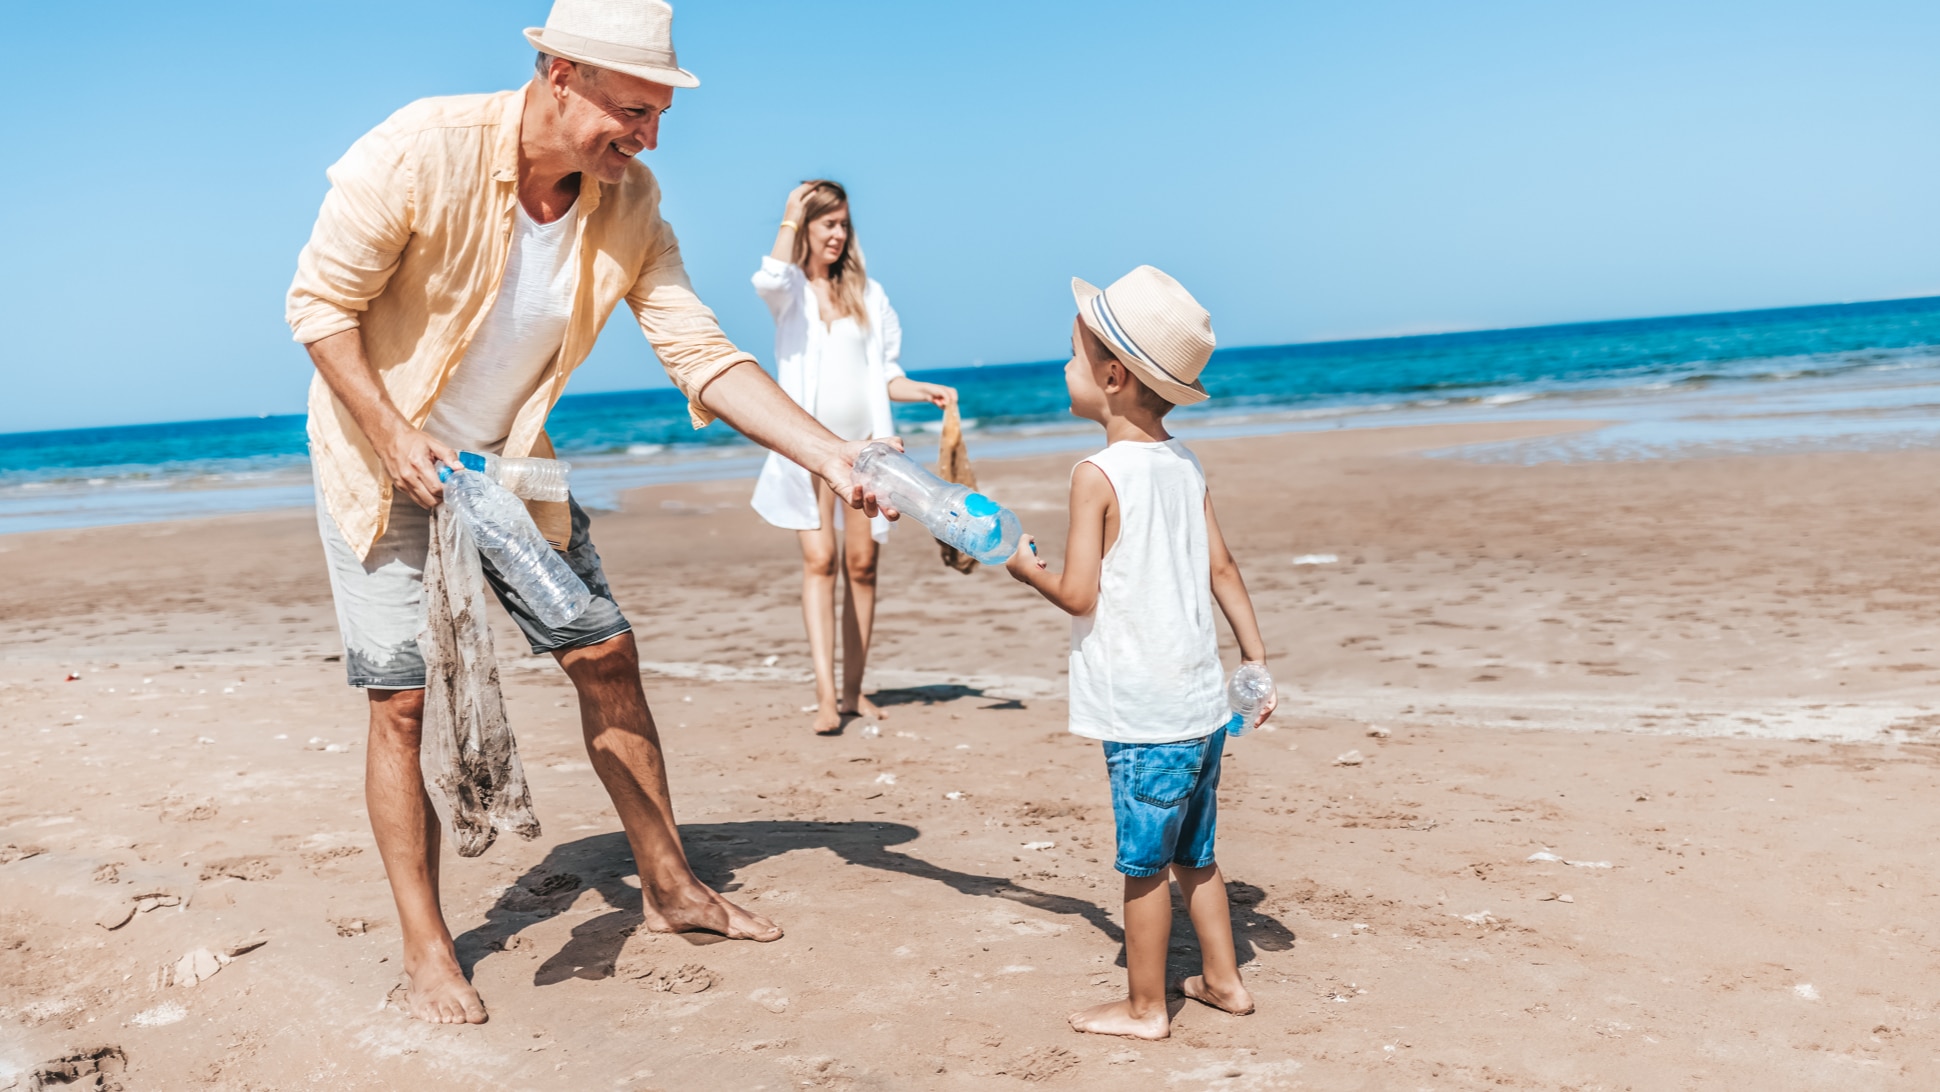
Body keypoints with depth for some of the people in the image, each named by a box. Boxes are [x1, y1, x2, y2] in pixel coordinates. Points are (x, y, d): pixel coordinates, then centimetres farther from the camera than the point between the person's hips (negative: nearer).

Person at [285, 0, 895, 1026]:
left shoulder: (628, 202, -12)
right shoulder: (420, 152, -26)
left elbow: (702, 352, -14)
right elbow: (319, 301, -18)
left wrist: (829, 455, -24)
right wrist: (397, 440, -27)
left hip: (509, 462, 5)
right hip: (384, 459, -5)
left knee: (606, 655, 5)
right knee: (401, 701, -5)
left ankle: (668, 885, 21)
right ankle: (425, 948, 11)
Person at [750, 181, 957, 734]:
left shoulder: (867, 293, 12)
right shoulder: (792, 291, 4)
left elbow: (884, 374, 13)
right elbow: (770, 279, -23)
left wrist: (927, 391, -4)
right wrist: (789, 217, -11)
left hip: (865, 442, 3)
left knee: (862, 564, 2)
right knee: (819, 559, -12)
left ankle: (853, 691, 10)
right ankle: (825, 695, -15)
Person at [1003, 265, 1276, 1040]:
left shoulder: (1098, 475, -15)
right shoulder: (1185, 466, 6)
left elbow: (1079, 594, -16)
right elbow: (1221, 569, 8)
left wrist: (1025, 568, 3)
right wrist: (1256, 659, 13)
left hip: (1142, 714, -7)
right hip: (1201, 699, 8)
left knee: (1144, 862, 5)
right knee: (1194, 855, 21)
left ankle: (1144, 1007, 17)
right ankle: (1222, 978, 31)